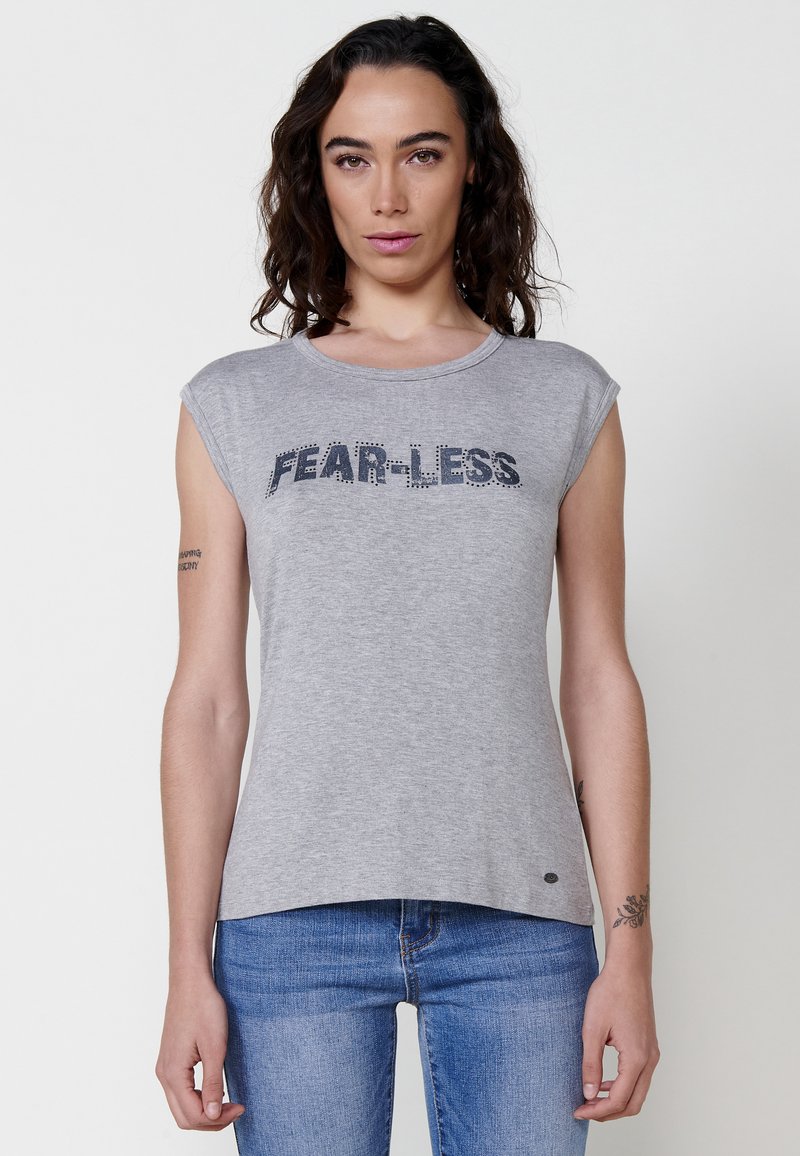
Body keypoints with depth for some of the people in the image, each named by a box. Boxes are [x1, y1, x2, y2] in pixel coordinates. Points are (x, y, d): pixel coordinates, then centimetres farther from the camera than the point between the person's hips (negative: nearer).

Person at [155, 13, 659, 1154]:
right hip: (295, 926, 0)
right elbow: (207, 697, 4)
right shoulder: (235, 407, 7)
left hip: (519, 922, 1)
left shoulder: (566, 400, 8)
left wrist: (630, 948, 1)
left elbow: (600, 681, 6)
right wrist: (189, 968, 0)